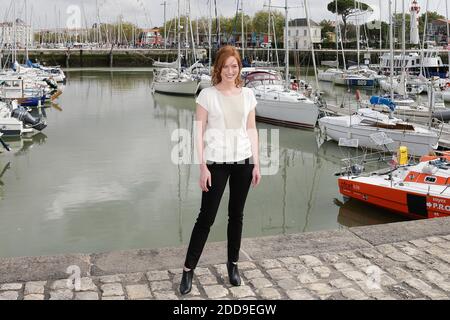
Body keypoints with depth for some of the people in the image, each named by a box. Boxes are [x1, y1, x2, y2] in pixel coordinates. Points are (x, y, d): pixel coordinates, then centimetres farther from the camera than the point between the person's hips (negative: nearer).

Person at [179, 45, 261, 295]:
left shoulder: (248, 94, 6)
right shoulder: (207, 95, -4)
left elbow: (252, 130, 10)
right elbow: (199, 132, -5)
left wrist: (256, 163, 6)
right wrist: (203, 167, -11)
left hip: (243, 161, 3)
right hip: (216, 162, -3)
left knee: (237, 215, 12)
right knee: (207, 216, -1)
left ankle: (233, 264, 28)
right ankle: (188, 269, 10)